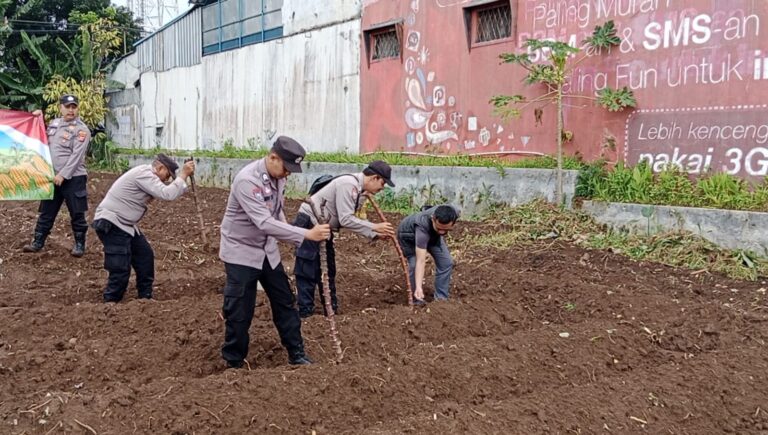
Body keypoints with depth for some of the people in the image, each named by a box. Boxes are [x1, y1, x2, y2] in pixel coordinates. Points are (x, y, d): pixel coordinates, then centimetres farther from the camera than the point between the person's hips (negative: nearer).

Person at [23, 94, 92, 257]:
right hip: (52, 177, 6)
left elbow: (76, 156, -16)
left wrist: (63, 175, -20)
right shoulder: (53, 123, 12)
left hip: (73, 178, -6)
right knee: (46, 212, 11)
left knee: (77, 214, 2)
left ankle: (79, 244, 13)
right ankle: (38, 242, 20)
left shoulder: (81, 129, -9)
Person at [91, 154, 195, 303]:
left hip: (124, 224, 11)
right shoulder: (144, 174, -19)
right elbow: (167, 194, -26)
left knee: (145, 256, 17)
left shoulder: (146, 175, 13)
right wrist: (184, 174, -20)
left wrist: (183, 178, 4)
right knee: (121, 270, -11)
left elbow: (163, 192, 15)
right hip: (110, 224, -11)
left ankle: (145, 297, 28)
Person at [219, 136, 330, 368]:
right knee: (240, 312, 0)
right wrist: (306, 234, -38)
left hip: (267, 250, 8)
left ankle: (297, 354, 24)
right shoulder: (247, 180, -28)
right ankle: (234, 363, 17)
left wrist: (292, 238, 5)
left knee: (284, 301, 12)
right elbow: (264, 223, -36)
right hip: (241, 251, -8)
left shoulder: (277, 177, -2)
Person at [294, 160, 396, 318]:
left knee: (327, 269, 15)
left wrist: (375, 234, -3)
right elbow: (346, 220, -28)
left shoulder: (361, 191, 5)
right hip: (309, 223, -10)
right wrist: (375, 227, -23)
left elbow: (352, 221, 6)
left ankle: (331, 309, 25)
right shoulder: (348, 184, -25)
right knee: (308, 271, -5)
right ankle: (305, 312, 3)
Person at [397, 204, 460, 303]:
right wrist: (418, 287, -54)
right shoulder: (422, 226, -47)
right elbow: (420, 261, -48)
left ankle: (441, 299, 4)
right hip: (409, 235, -5)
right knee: (415, 265, -21)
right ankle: (418, 302, -5)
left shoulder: (454, 213, -33)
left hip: (432, 234, 5)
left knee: (446, 262, -7)